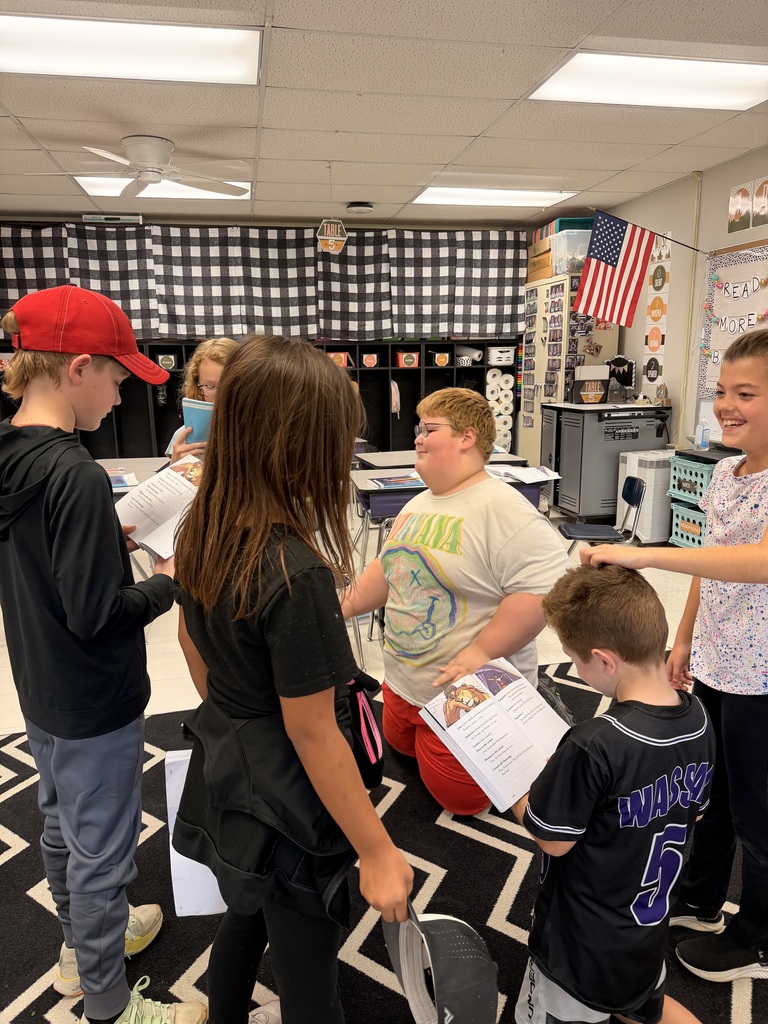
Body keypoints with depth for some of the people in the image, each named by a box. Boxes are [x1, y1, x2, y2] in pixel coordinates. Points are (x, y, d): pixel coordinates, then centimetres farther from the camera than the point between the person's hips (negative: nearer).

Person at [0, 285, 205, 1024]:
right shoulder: (75, 476, -29)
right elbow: (95, 613, -27)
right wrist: (168, 582, -12)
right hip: (95, 706, -9)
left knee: (61, 825, 27)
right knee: (101, 852, 11)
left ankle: (79, 945, 52)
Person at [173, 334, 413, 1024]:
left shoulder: (203, 530, -8)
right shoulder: (295, 572, -33)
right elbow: (313, 734, -27)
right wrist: (378, 853, -15)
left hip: (224, 768, 8)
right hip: (286, 800, -8)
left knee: (246, 919, 33)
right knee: (307, 965, 19)